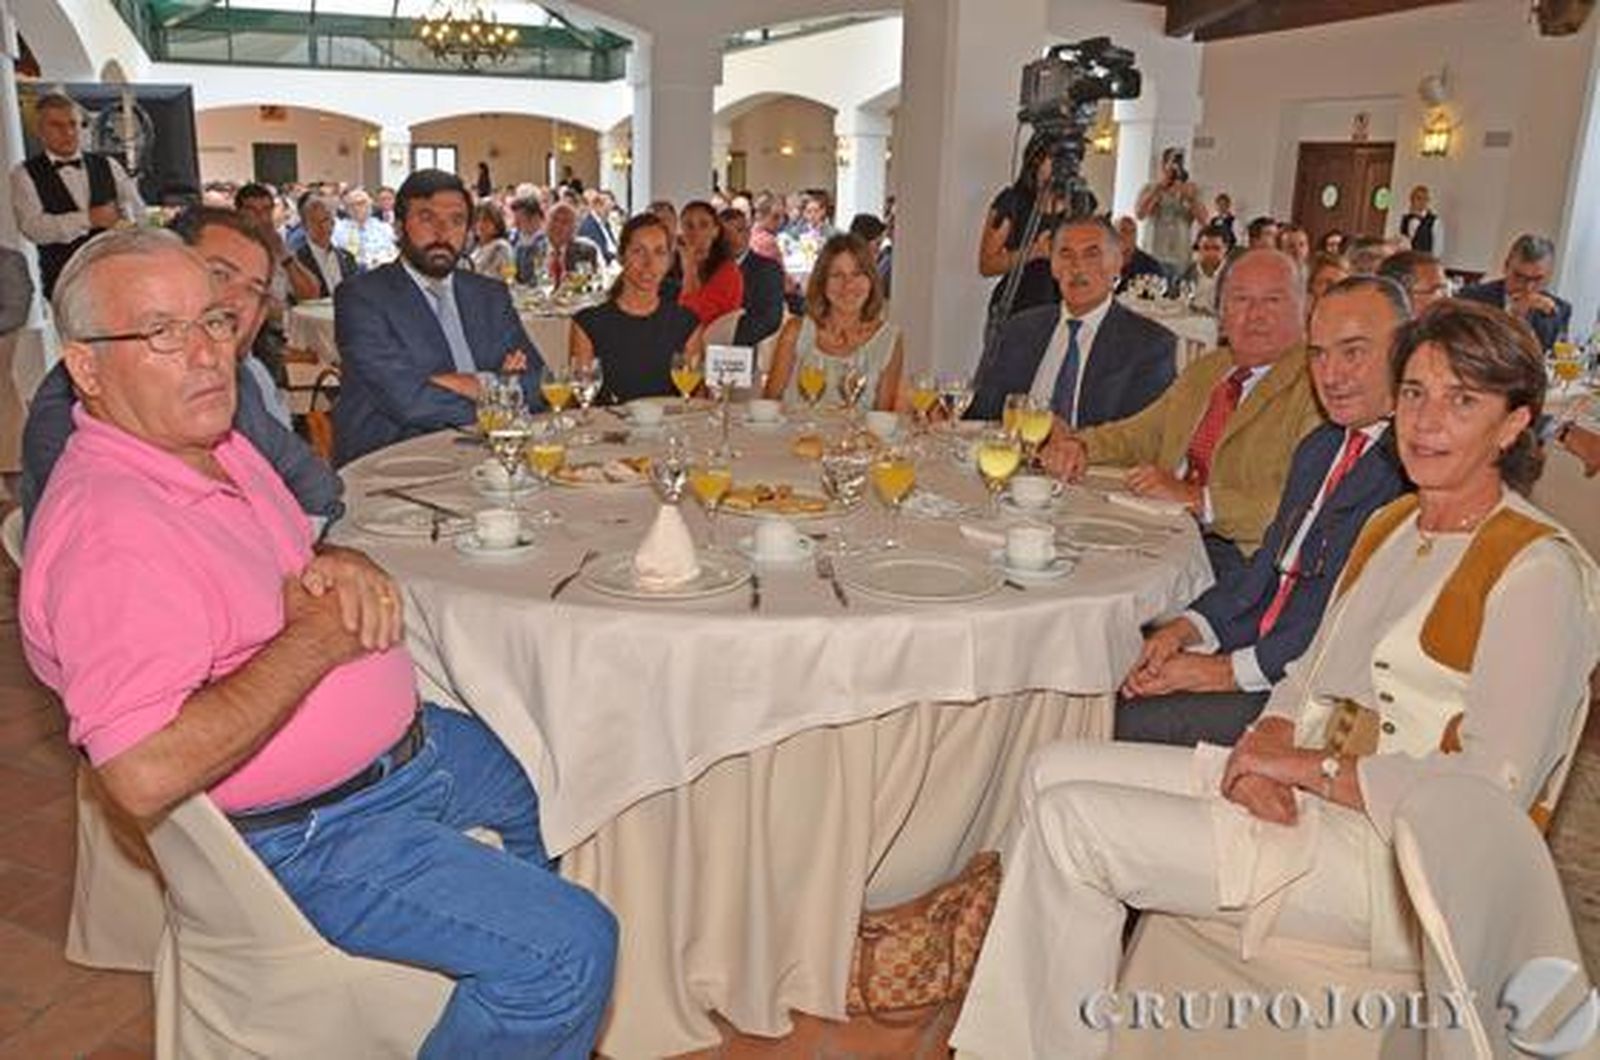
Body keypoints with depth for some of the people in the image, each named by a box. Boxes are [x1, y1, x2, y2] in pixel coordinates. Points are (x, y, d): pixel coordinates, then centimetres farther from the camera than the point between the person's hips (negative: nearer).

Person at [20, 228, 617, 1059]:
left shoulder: (215, 446, 4)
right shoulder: (107, 529, -26)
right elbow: (144, 776, -34)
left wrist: (340, 568, -6)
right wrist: (315, 642, -25)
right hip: (314, 829, -10)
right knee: (569, 948, -19)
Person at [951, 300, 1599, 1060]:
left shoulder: (1538, 571, -14)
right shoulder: (1391, 525, 12)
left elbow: (1493, 787, -20)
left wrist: (1304, 765, -15)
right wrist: (1264, 748, -6)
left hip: (1393, 862, -8)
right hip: (1303, 795, 8)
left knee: (1072, 820, -19)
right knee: (1054, 773, -4)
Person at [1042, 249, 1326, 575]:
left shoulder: (1318, 386, -6)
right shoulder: (1204, 371, 20)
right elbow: (1137, 436, 25)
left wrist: (1196, 498, -22)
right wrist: (1079, 446, 3)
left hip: (1240, 555, -6)